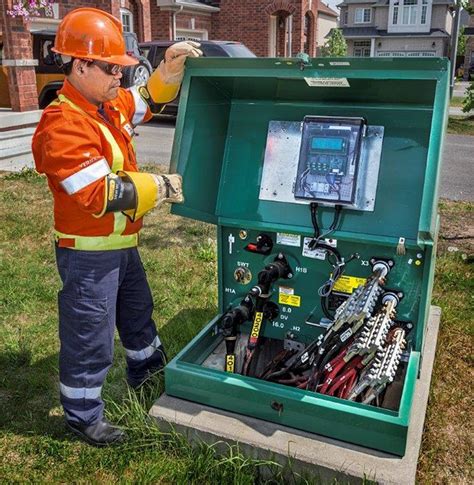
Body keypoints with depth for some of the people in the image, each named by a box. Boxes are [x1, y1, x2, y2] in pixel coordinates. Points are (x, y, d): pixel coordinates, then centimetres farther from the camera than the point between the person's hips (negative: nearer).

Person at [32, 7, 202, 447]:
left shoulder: (108, 105, 4)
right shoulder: (63, 126, -24)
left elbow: (148, 100, 20)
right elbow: (100, 195, -30)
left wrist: (171, 68, 1)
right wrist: (163, 187, -23)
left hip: (121, 243, 10)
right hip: (88, 254, -10)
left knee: (137, 310, 26)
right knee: (90, 337, 5)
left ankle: (147, 371, 50)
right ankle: (82, 415, 26)